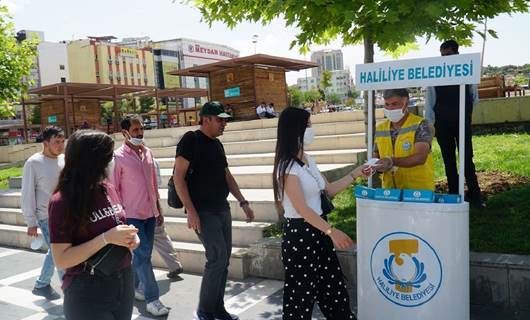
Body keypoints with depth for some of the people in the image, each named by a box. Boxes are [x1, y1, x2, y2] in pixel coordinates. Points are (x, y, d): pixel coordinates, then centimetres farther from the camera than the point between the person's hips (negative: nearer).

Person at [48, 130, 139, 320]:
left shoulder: (108, 189, 0)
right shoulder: (62, 202, -16)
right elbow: (61, 260, -17)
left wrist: (130, 237, -5)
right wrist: (106, 238, -24)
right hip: (88, 291, -6)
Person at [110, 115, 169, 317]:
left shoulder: (148, 152, 8)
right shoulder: (118, 157, -10)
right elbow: (113, 189, -8)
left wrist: (159, 210, 14)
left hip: (150, 212, 6)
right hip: (132, 214, -6)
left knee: (142, 254, 14)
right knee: (143, 254, -4)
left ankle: (135, 287, 32)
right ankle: (152, 299, 3)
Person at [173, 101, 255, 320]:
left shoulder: (217, 144, 14)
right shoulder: (191, 140, -9)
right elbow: (178, 176, -14)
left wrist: (243, 202, 14)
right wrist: (191, 211, -20)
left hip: (222, 209, 8)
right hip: (203, 211, -8)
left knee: (224, 260, 9)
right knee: (217, 258, -10)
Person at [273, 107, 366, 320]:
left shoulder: (308, 160, 10)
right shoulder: (287, 167, -17)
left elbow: (329, 190, 18)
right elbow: (302, 209, -21)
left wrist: (355, 174, 16)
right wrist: (332, 231, -24)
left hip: (318, 232, 8)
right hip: (299, 234, -8)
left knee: (334, 286, 15)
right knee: (302, 292, 4)